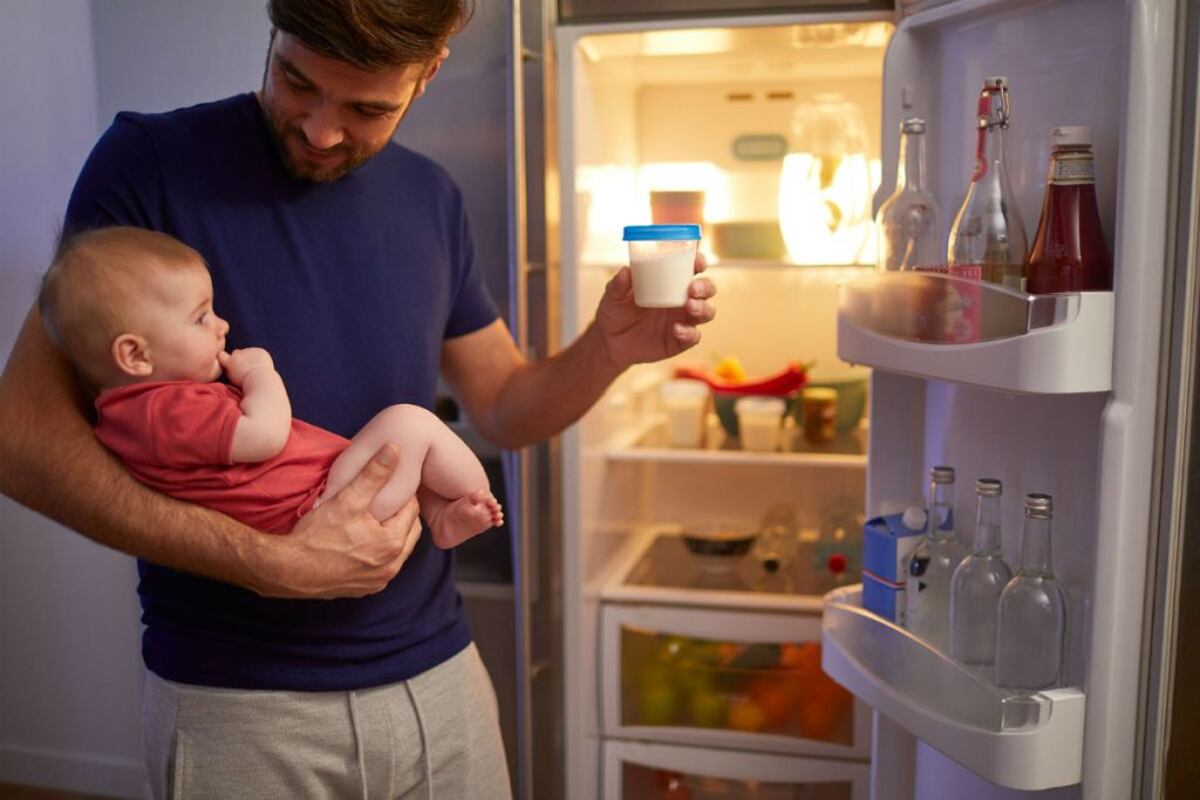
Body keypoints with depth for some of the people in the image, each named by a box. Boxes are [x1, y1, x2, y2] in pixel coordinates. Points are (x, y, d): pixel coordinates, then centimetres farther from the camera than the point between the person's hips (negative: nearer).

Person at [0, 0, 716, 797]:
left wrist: (608, 349, -11)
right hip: (236, 701, -3)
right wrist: (269, 564, -23)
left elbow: (505, 407, 10)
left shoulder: (430, 199, 3)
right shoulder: (152, 161, -10)